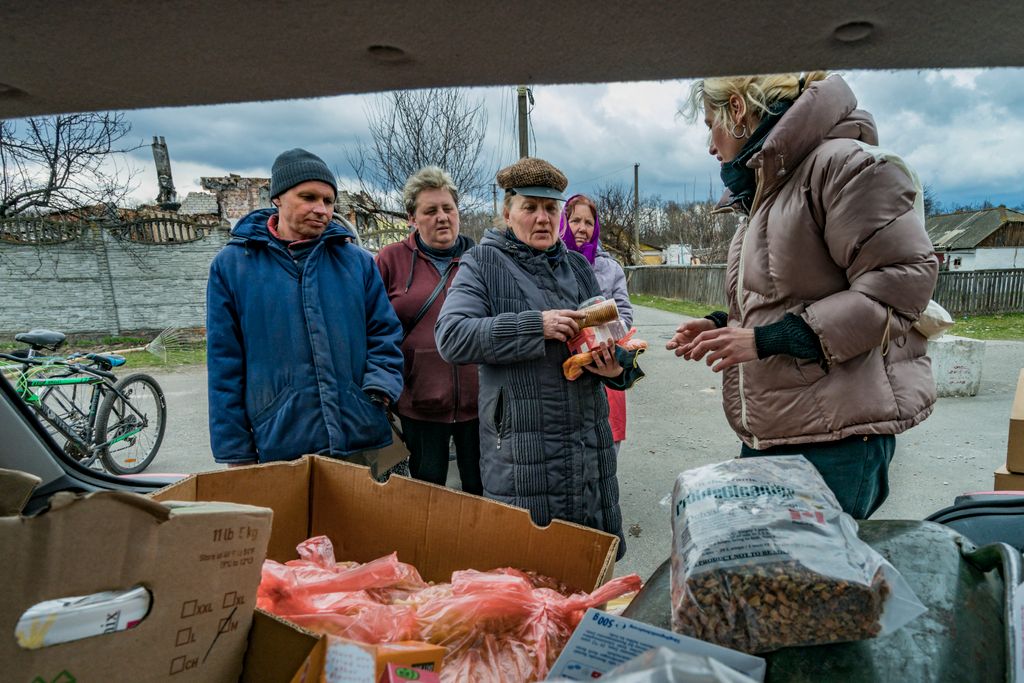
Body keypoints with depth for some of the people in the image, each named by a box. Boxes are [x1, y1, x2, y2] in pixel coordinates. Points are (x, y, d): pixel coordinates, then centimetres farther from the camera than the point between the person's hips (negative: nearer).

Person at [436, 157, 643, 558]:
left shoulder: (576, 265, 14)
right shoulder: (484, 263, -1)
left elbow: (606, 334, 20)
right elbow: (450, 336, -14)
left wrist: (617, 366, -4)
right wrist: (535, 325, -22)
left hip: (589, 445, 5)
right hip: (518, 447, -5)